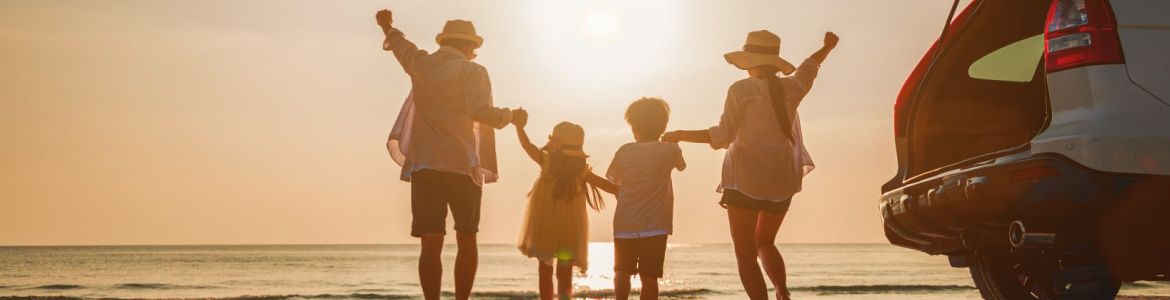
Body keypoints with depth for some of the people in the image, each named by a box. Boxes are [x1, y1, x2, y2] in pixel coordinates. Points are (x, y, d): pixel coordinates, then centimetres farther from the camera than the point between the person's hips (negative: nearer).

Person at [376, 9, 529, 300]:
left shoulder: (421, 64, 12)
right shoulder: (472, 71, -1)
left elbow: (401, 45, 33)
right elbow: (480, 111, -16)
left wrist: (387, 26, 54)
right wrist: (511, 116, 2)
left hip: (424, 164, 3)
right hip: (462, 164, -2)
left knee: (431, 243, -3)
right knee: (466, 240, 9)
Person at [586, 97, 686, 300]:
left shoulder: (625, 151, -2)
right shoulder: (670, 150, -3)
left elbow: (615, 188, 5)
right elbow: (681, 165, 20)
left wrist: (589, 177, 17)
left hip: (625, 226, 1)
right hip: (654, 227, -1)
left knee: (622, 272, 16)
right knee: (649, 277, 3)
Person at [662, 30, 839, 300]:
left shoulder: (741, 90, -10)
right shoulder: (791, 87, 5)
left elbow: (723, 136, -13)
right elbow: (808, 67, 26)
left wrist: (681, 135, -4)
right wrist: (827, 46, 47)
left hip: (745, 179, -5)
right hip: (782, 181, 5)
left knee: (746, 255, 0)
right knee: (764, 242, 25)